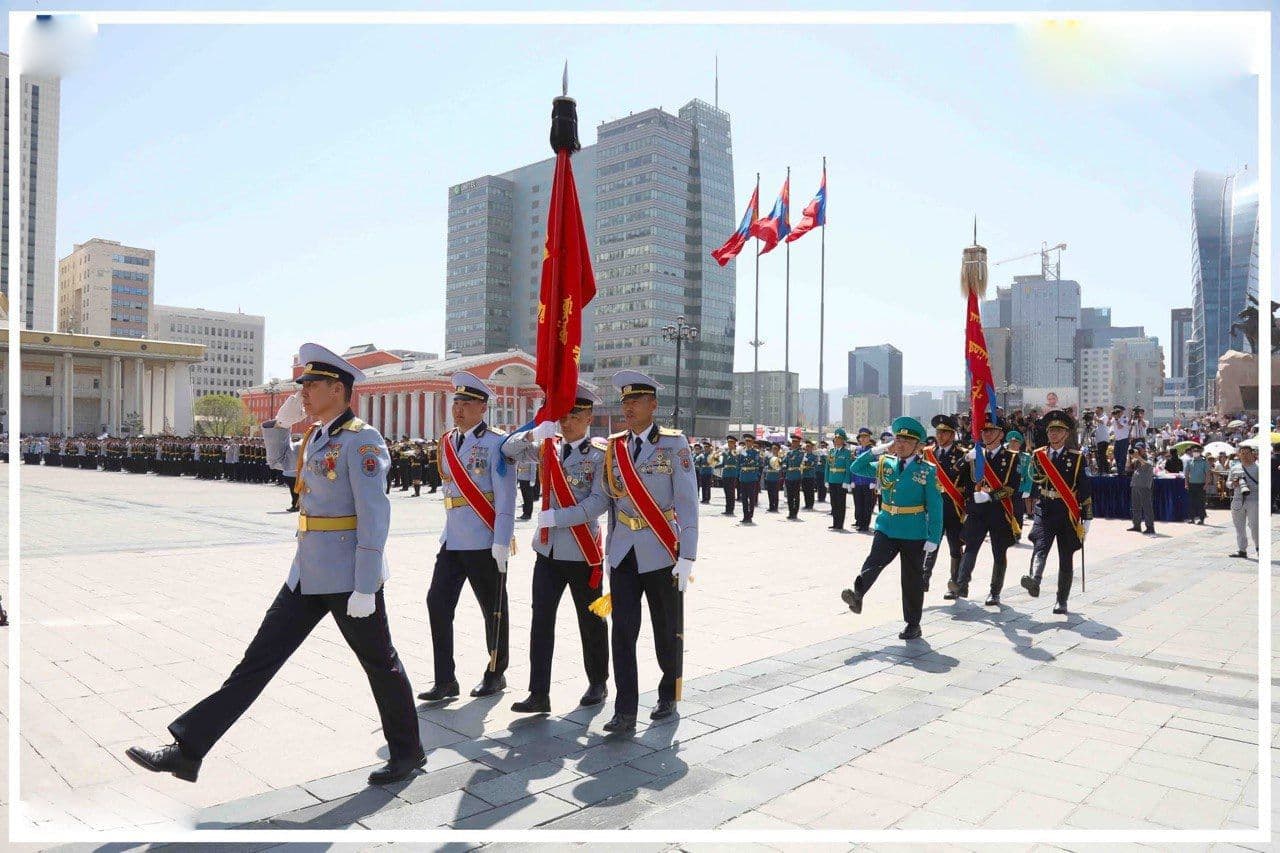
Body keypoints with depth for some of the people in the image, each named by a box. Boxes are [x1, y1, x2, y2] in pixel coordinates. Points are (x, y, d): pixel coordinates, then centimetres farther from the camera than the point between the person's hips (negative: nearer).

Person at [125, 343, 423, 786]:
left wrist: (365, 588, -22)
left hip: (348, 576, -8)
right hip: (308, 573, 8)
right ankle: (188, 750, 17)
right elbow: (280, 458, 33)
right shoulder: (316, 437, 11)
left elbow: (375, 516, -21)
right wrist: (281, 421, 13)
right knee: (259, 658, 10)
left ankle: (407, 751, 26)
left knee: (380, 664, 8)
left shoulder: (361, 439, -16)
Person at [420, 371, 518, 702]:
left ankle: (496, 674, 24)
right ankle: (445, 680, 12)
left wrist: (502, 543, -18)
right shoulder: (448, 443, 11)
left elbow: (506, 497, -13)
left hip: (485, 542, -6)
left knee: (493, 608, 7)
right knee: (438, 602, 2)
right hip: (452, 539, 7)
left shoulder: (496, 443, -9)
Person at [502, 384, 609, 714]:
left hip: (583, 551, -4)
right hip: (547, 549, 4)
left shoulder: (600, 453, -7)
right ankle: (539, 694, 4)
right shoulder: (548, 447, 9)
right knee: (541, 619, -1)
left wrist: (556, 517, -20)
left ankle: (598, 684, 28)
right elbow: (508, 451, 9)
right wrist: (534, 433, -10)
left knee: (590, 621, 10)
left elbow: (600, 502, -16)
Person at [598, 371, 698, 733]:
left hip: (661, 552, -3)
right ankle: (625, 712, 6)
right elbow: (613, 501, 13)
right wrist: (610, 551, 12)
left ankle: (669, 696, 31)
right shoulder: (614, 447, 7)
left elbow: (687, 502, -8)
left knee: (668, 631, 10)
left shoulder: (674, 443, -5)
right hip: (624, 553, 3)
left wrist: (687, 555, -13)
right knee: (622, 631, -1)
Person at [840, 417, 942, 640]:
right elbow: (857, 468, 7)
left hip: (914, 534, -2)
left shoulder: (926, 471, -4)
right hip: (886, 529, 2)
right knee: (873, 562, -22)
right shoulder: (885, 465, 7)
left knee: (912, 579, 7)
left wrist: (933, 538, -10)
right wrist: (878, 450, -2)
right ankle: (857, 595, -38)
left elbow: (935, 507, -5)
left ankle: (913, 624, 17)